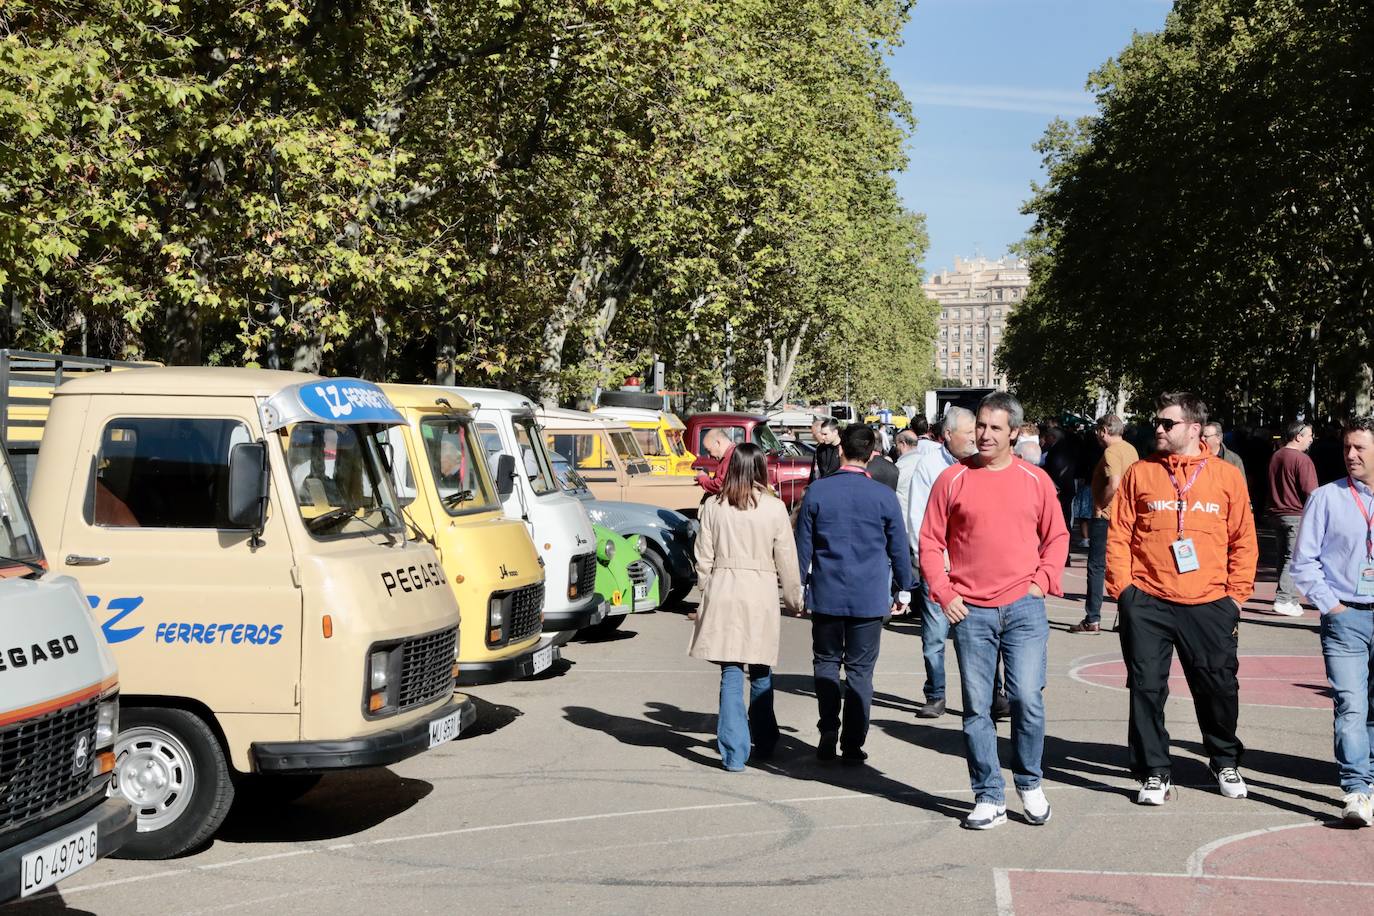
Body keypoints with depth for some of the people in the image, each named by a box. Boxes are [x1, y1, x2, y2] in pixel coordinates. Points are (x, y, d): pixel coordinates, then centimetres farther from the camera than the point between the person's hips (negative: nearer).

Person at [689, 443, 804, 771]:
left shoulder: (713, 507, -1)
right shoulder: (774, 508, -5)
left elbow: (704, 559, 3)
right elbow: (786, 561, 0)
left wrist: (706, 592, 15)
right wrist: (794, 599, 11)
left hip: (723, 593, 1)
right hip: (761, 595, 0)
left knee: (731, 673, 1)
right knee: (760, 673, 15)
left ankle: (734, 751, -4)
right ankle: (763, 743, 27)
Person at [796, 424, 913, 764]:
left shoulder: (817, 491, -4)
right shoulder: (884, 496, -5)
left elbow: (803, 544, 2)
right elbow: (899, 547, 3)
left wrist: (799, 584, 13)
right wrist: (904, 589, 15)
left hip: (826, 594, 1)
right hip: (870, 596, 0)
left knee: (826, 661, 14)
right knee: (860, 669, 6)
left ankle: (828, 731, 0)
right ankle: (852, 745, 6)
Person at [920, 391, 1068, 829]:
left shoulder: (1036, 480, 7)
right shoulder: (952, 479, 3)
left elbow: (1057, 536, 14)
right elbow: (930, 542, 5)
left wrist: (1043, 580, 0)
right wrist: (943, 592, -4)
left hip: (1024, 608, 0)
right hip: (971, 611, 0)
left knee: (1028, 699, -8)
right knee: (977, 708, 4)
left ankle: (1029, 784, 15)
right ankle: (989, 797, 13)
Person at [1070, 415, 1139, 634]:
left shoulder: (1111, 452, -15)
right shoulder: (1131, 450, 12)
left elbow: (1114, 483, -27)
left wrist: (1101, 506, -14)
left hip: (1106, 516, -8)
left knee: (1097, 567, -2)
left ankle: (1092, 620, -2)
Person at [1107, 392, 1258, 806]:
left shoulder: (1227, 476, 5)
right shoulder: (1140, 473, 5)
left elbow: (1244, 541, 8)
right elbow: (1119, 536, 5)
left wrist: (1237, 593, 2)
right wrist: (1122, 587, -3)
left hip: (1209, 605, 0)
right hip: (1148, 602, 0)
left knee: (1219, 688, 8)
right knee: (1146, 687, 0)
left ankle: (1226, 763, 30)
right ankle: (1154, 773, 12)